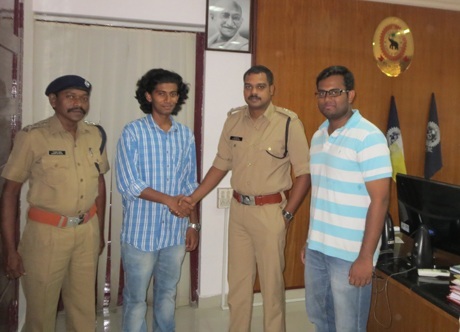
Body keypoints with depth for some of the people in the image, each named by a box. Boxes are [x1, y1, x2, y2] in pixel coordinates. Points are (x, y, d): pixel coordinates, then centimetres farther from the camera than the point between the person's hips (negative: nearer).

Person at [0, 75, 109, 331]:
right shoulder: (33, 137, -11)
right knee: (41, 308, 11)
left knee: (85, 306, 16)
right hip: (46, 233, -3)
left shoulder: (96, 136, 3)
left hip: (87, 231, 4)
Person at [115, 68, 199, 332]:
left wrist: (193, 223, 8)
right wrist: (169, 200, -17)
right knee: (136, 298, 8)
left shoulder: (186, 135, 7)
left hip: (176, 231, 4)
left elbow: (190, 184, 11)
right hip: (141, 230, -4)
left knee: (168, 294, 18)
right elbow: (128, 184, -13)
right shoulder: (133, 132, -7)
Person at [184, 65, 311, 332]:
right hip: (238, 209, 5)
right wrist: (193, 199, 6)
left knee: (271, 282, 8)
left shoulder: (288, 122, -11)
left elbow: (304, 172, -9)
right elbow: (221, 165, 11)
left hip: (270, 211, -4)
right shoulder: (234, 120, 4)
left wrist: (287, 214, -11)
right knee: (238, 281, 16)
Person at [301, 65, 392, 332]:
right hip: (317, 248, 7)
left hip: (350, 253, -7)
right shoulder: (318, 136, 9)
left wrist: (366, 257, -19)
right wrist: (310, 240, 16)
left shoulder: (369, 137, -15)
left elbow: (380, 200, -17)